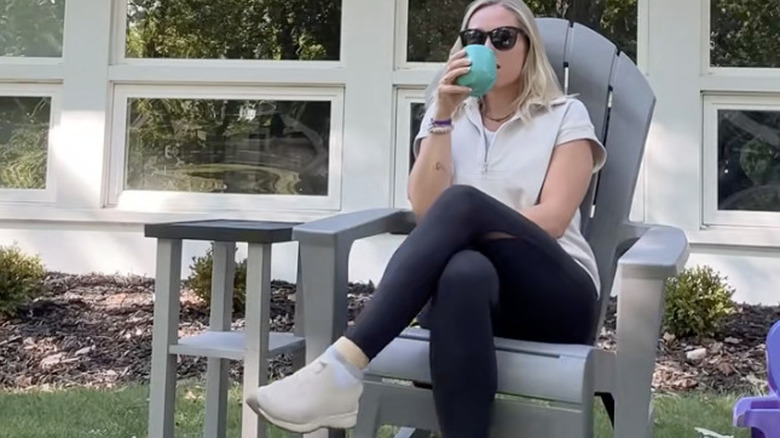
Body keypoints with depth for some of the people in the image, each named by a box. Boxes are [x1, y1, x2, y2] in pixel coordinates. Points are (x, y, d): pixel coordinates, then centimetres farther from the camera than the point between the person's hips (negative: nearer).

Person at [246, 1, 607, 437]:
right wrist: (443, 116, -6)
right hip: (468, 285, 2)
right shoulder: (450, 115, 17)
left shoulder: (566, 115, 8)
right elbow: (426, 210, 1)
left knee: (462, 203, -33)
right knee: (464, 270, -40)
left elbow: (552, 219, -6)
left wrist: (461, 229, -18)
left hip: (555, 295, -1)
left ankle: (343, 368, -43)